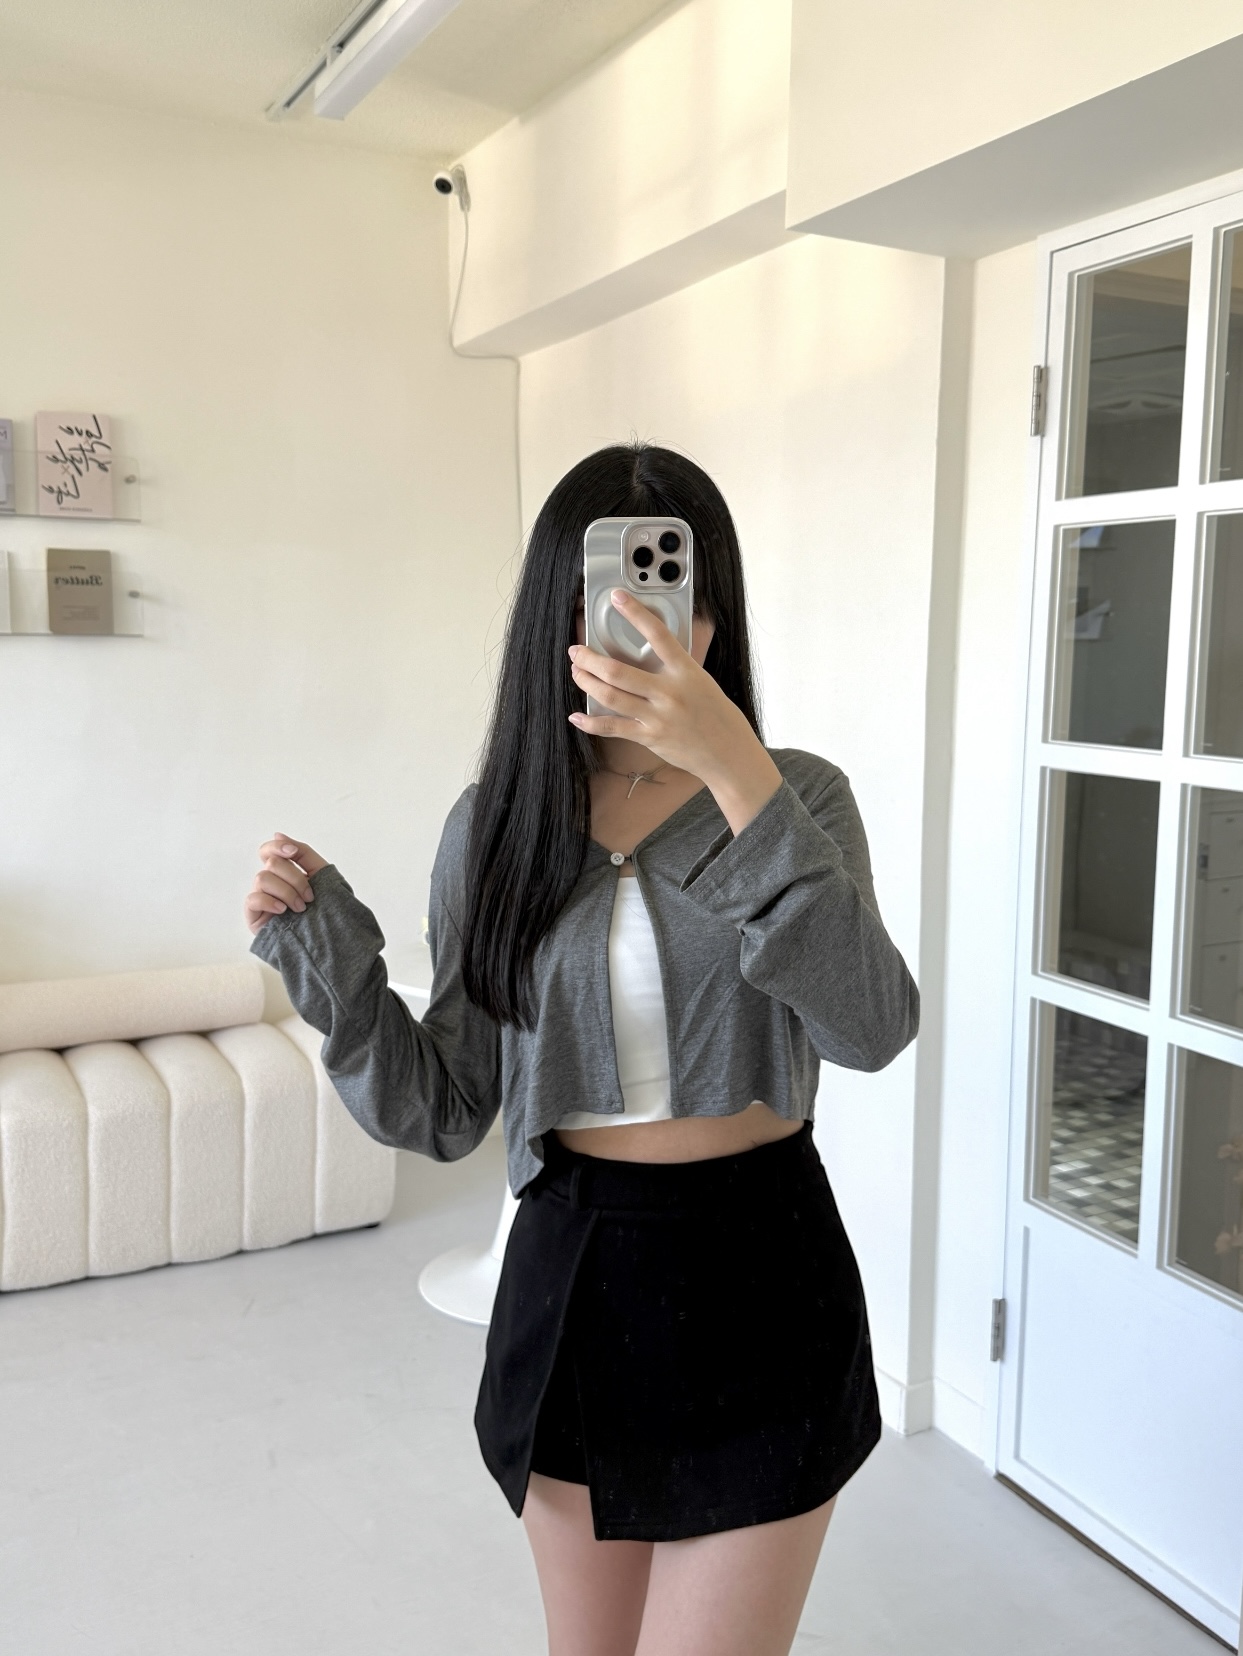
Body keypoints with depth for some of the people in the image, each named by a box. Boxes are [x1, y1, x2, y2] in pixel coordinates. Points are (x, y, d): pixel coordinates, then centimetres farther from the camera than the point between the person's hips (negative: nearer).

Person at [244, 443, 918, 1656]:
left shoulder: (800, 797, -6)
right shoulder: (496, 828, -1)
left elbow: (869, 1029, -25)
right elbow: (444, 1114, 1)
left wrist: (735, 767, -34)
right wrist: (327, 962, -15)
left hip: (758, 1285, -2)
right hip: (572, 1282, 3)